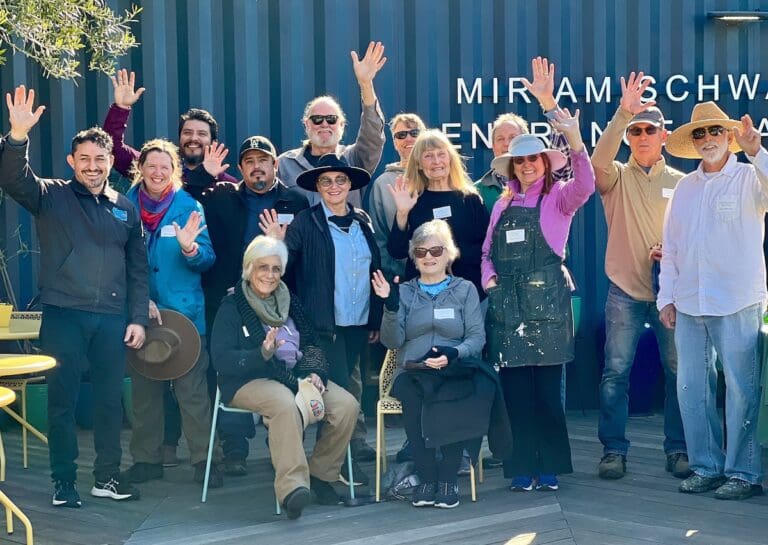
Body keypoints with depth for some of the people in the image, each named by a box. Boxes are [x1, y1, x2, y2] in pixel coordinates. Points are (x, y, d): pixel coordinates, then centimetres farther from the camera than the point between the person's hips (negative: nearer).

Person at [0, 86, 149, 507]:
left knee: (110, 399, 8)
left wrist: (138, 318, 6)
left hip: (112, 319, 3)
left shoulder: (125, 209, 11)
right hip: (63, 315, -3)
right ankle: (63, 481, 9)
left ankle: (108, 476, 20)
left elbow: (137, 269, 13)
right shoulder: (51, 196, 1)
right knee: (62, 400, 0)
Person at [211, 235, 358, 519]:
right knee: (285, 403, -39)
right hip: (249, 381, -5)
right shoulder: (232, 306, 0)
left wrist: (315, 372, -5)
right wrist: (262, 354, -26)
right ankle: (291, 486, -42)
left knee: (346, 404, -19)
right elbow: (221, 359, -10)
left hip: (297, 376, 6)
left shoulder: (291, 303, 17)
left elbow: (313, 345, 17)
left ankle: (320, 473, -2)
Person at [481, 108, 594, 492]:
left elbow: (585, 186, -19)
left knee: (548, 388, -2)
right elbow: (487, 250, 20)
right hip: (506, 302, 4)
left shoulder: (557, 197, 3)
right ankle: (522, 468, 8)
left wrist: (573, 136, -30)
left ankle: (550, 468, 5)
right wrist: (489, 277, 0)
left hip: (546, 301, -4)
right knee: (514, 389, 3)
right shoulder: (504, 204, 17)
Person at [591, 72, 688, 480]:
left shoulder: (680, 183, 10)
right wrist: (623, 112, -27)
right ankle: (613, 450, 5)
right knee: (616, 372, -2)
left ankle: (678, 450, 10)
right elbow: (599, 159, -18)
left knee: (678, 370, 2)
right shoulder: (617, 177, 5)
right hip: (625, 291, -1)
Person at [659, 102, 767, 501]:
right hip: (689, 303, 5)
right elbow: (670, 247, 16)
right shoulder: (685, 187, 15)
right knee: (691, 387, 7)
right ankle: (706, 466, 17)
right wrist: (666, 296, 11)